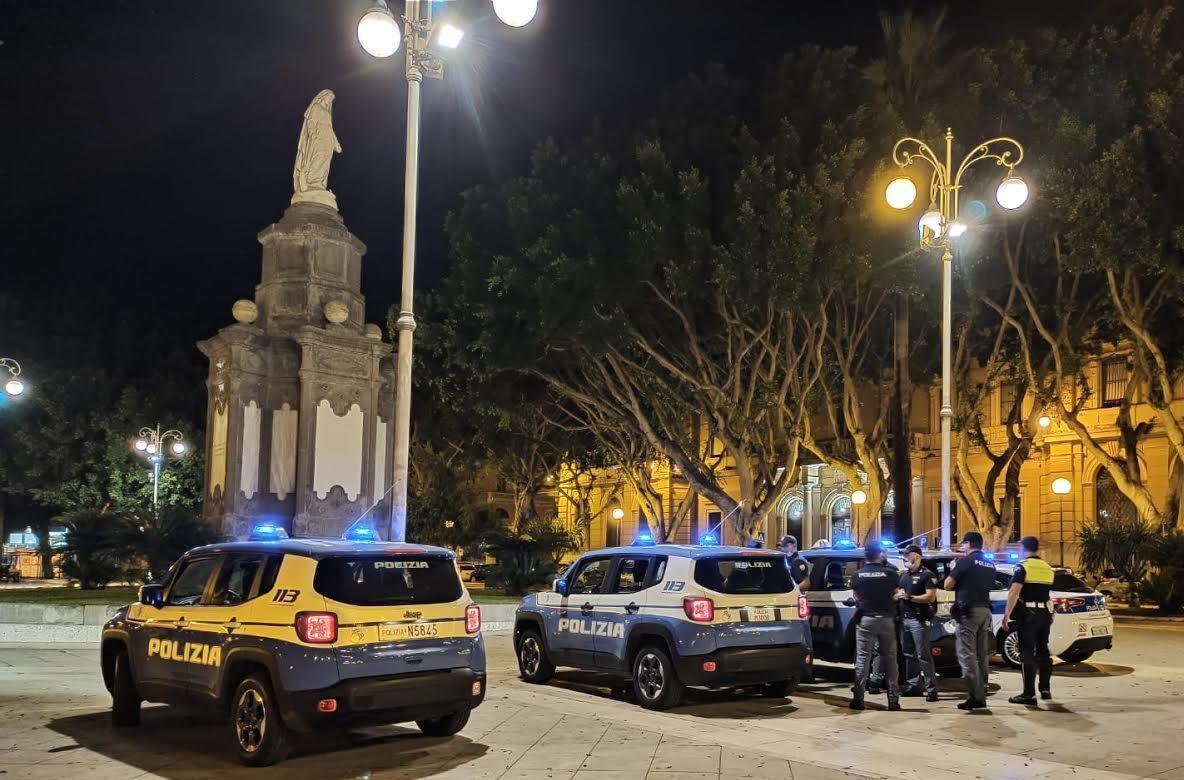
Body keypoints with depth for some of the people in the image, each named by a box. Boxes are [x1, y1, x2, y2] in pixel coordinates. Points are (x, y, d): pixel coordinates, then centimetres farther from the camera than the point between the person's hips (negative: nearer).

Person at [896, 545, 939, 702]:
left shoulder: (927, 575, -6)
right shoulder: (903, 574, 18)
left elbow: (931, 597, -14)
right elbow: (897, 591, 26)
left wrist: (909, 597, -18)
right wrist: (898, 594, 3)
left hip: (918, 620, -8)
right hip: (904, 618, 8)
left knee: (923, 655, -9)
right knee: (908, 654, 12)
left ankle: (931, 689, -7)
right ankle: (914, 685, 20)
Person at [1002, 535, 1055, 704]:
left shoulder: (1023, 566, -10)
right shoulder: (1048, 568, 11)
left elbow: (1014, 592, -19)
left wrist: (1007, 615, -19)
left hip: (1028, 614, -7)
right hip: (1045, 613, 7)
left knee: (1027, 653, -5)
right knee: (1043, 651, 17)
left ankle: (1029, 693, -7)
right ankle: (1045, 689, 24)